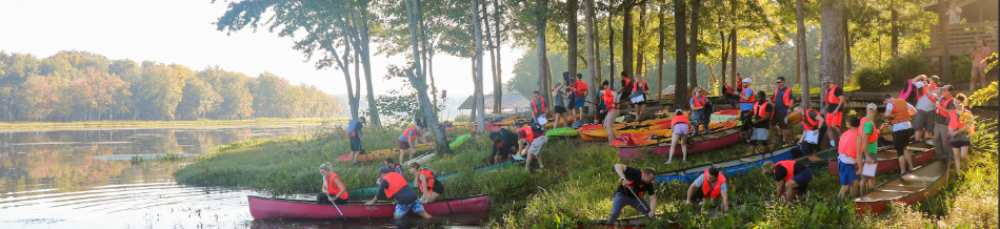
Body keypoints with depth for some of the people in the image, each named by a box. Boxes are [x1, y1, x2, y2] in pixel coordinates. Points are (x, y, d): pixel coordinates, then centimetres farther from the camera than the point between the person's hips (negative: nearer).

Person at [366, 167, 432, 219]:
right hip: (413, 196, 7)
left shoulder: (384, 180, 1)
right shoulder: (398, 175, 22)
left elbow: (379, 194, 7)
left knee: (397, 218, 5)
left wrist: (371, 202, 21)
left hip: (404, 201, -6)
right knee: (424, 214, 9)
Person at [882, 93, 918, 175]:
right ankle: (911, 168, 23)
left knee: (900, 151, 2)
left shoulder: (890, 104, -10)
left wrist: (889, 118, -9)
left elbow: (887, 114, -29)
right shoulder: (903, 102, 12)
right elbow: (914, 111, 19)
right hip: (907, 127, 7)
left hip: (898, 129, -7)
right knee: (905, 148, 22)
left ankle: (903, 172, 4)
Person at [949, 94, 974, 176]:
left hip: (965, 137, -4)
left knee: (963, 156, -10)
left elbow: (968, 125, -11)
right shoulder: (952, 114, 11)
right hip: (954, 138, 4)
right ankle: (958, 173, 11)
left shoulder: (968, 114, -2)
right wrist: (949, 131, -2)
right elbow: (949, 124, 19)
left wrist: (957, 131, -17)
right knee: (956, 156, 5)